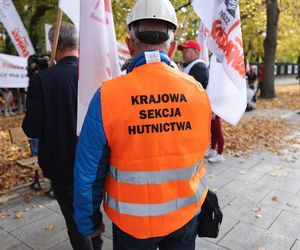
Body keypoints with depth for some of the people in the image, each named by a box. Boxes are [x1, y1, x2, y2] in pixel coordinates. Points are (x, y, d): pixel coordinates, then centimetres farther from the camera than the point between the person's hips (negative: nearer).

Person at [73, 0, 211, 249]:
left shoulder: (107, 96, -22)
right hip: (186, 215, 2)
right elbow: (197, 152, 0)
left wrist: (89, 222, 0)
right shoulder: (198, 91, -14)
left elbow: (88, 173, -14)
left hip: (133, 221, -1)